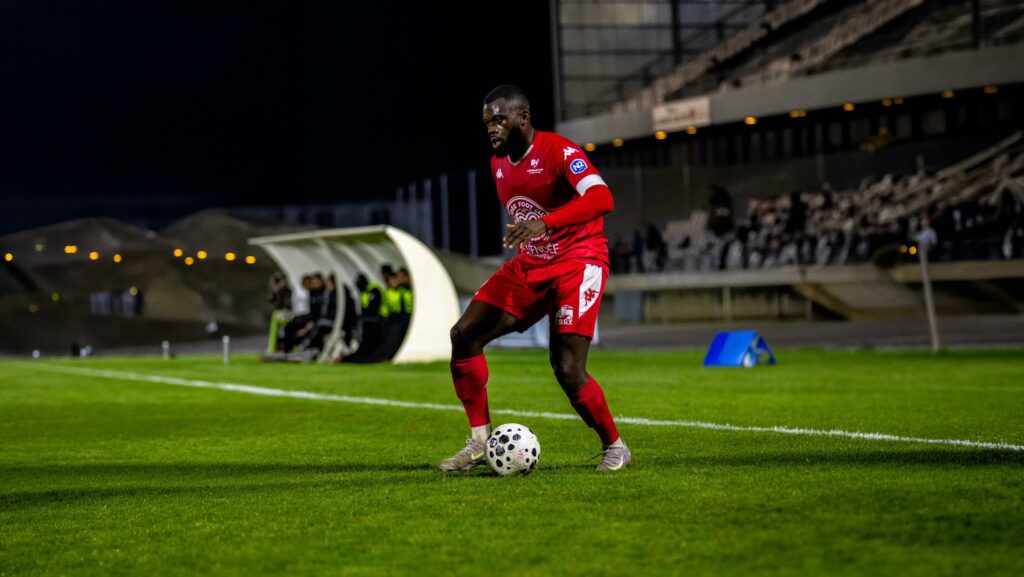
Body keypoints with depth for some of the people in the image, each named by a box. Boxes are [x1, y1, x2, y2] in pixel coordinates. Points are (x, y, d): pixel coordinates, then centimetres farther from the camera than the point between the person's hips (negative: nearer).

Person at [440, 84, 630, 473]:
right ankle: (480, 442, 4)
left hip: (579, 262, -8)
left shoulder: (559, 152, -18)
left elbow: (601, 199, -35)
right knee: (464, 335, -6)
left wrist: (545, 224, -46)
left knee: (568, 370, -19)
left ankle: (614, 448, 5)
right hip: (529, 265, 8)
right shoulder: (498, 163, 7)